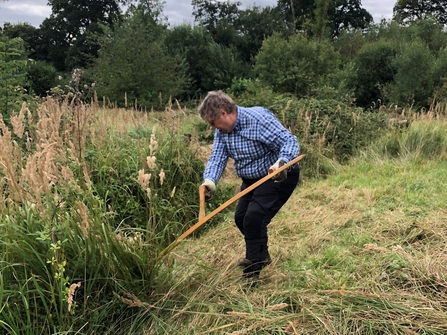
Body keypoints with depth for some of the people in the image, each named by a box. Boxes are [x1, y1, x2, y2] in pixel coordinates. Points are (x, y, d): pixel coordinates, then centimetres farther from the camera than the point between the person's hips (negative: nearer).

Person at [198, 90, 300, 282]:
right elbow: (217, 158, -13)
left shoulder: (258, 118, -27)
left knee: (254, 217, -20)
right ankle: (260, 256, 38)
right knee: (241, 217, 14)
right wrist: (209, 180, -33)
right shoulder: (222, 130, -4)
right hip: (252, 179, 9)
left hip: (279, 177, -9)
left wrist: (280, 163, -49)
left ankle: (252, 272, -8)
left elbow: (290, 141, -30)